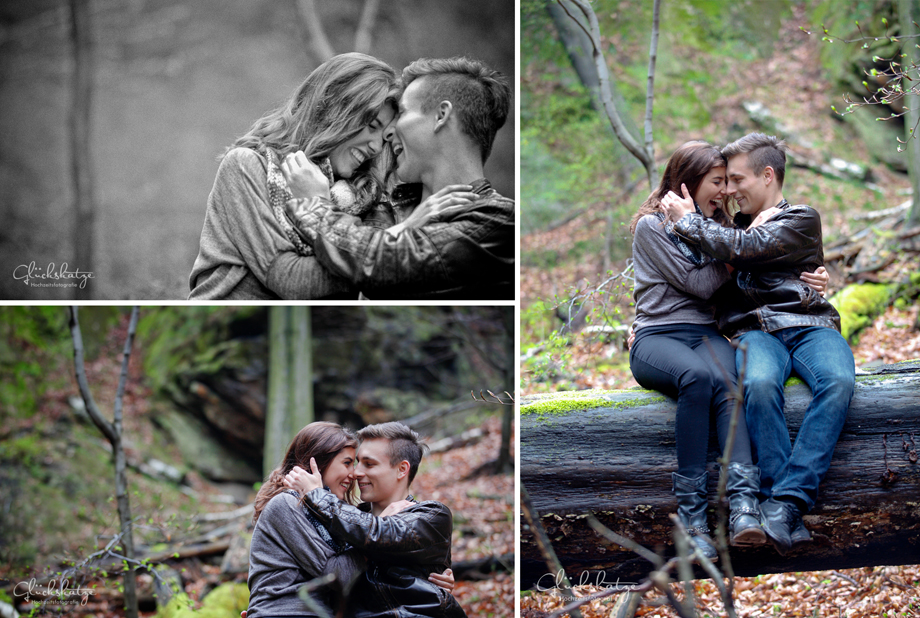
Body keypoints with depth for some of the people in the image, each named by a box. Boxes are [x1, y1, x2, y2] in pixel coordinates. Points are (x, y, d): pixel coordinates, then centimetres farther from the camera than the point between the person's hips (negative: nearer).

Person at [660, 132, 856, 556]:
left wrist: (687, 220, 3)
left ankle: (785, 502, -44)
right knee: (759, 384, -35)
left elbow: (743, 249, -7)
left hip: (809, 325, -2)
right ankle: (788, 518, -39)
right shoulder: (733, 227, 27)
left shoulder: (802, 220, 10)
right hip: (755, 329, 2)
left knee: (838, 381, -36)